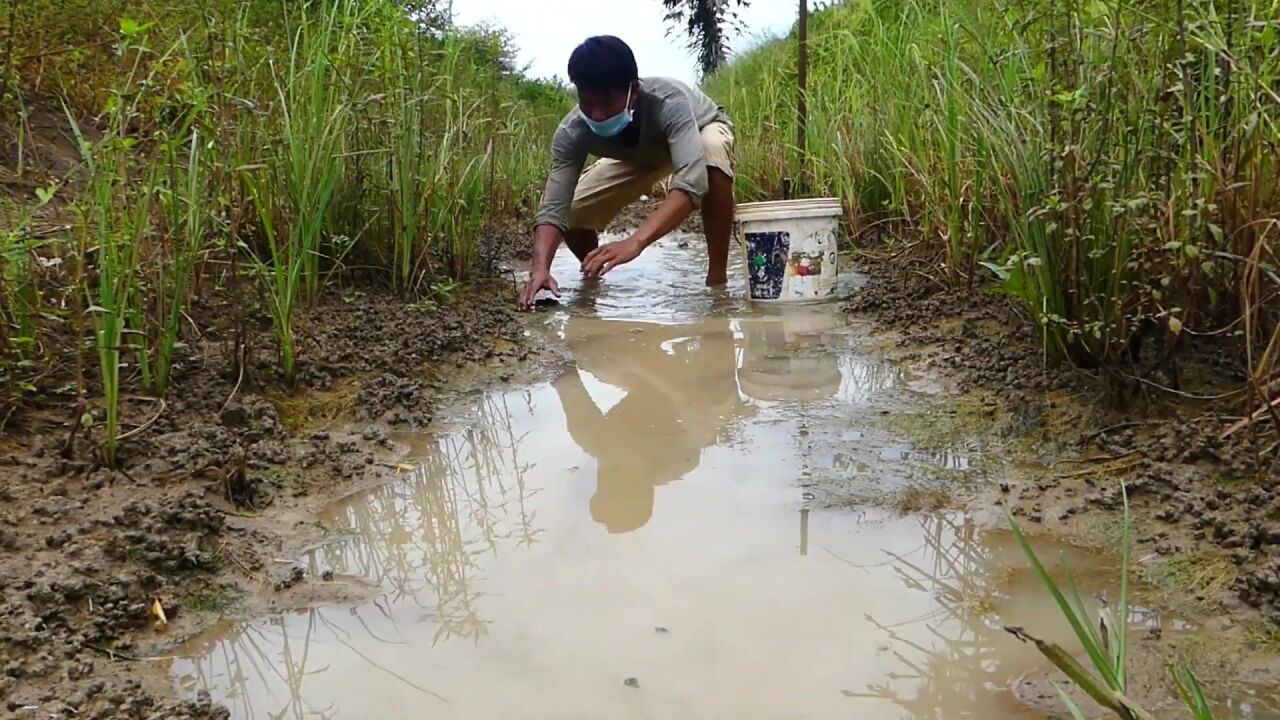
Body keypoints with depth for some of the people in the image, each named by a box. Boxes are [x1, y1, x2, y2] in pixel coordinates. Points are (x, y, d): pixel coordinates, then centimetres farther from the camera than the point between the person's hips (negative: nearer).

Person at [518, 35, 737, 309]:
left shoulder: (669, 103, -44)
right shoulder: (572, 132, -33)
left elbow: (692, 181, -57)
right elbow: (554, 207, -36)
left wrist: (636, 241, -70)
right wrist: (540, 268, -55)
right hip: (639, 154, 4)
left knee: (712, 153, -41)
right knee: (573, 211, -17)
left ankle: (717, 278, -26)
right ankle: (594, 278, 15)